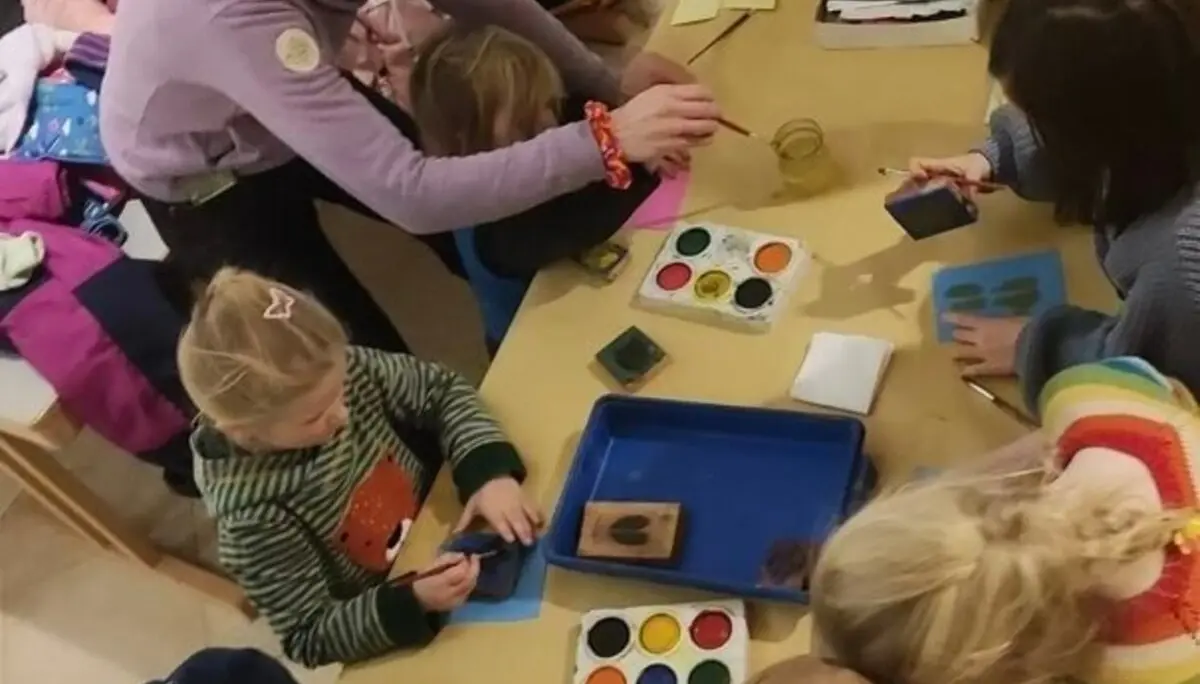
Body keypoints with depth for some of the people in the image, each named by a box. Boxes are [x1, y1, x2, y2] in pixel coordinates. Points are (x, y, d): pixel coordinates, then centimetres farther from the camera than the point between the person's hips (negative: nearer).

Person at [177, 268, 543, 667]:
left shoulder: (341, 371, -21)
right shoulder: (253, 520, -32)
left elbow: (442, 390, -7)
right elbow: (309, 640, -23)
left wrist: (489, 470, -24)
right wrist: (414, 602, -38)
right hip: (396, 635, -5)